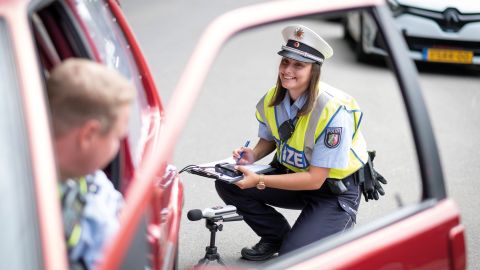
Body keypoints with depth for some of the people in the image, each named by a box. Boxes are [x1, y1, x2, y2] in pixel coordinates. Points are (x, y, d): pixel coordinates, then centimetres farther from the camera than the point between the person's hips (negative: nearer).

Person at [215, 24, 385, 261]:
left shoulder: (333, 111, -28)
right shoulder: (272, 100, -8)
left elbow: (315, 179, -26)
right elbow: (269, 139, 12)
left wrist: (259, 181, -31)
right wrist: (253, 155, -12)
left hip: (334, 190, -6)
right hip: (293, 175, 6)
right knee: (228, 184, -13)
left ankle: (340, 232, 8)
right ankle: (277, 235, 8)